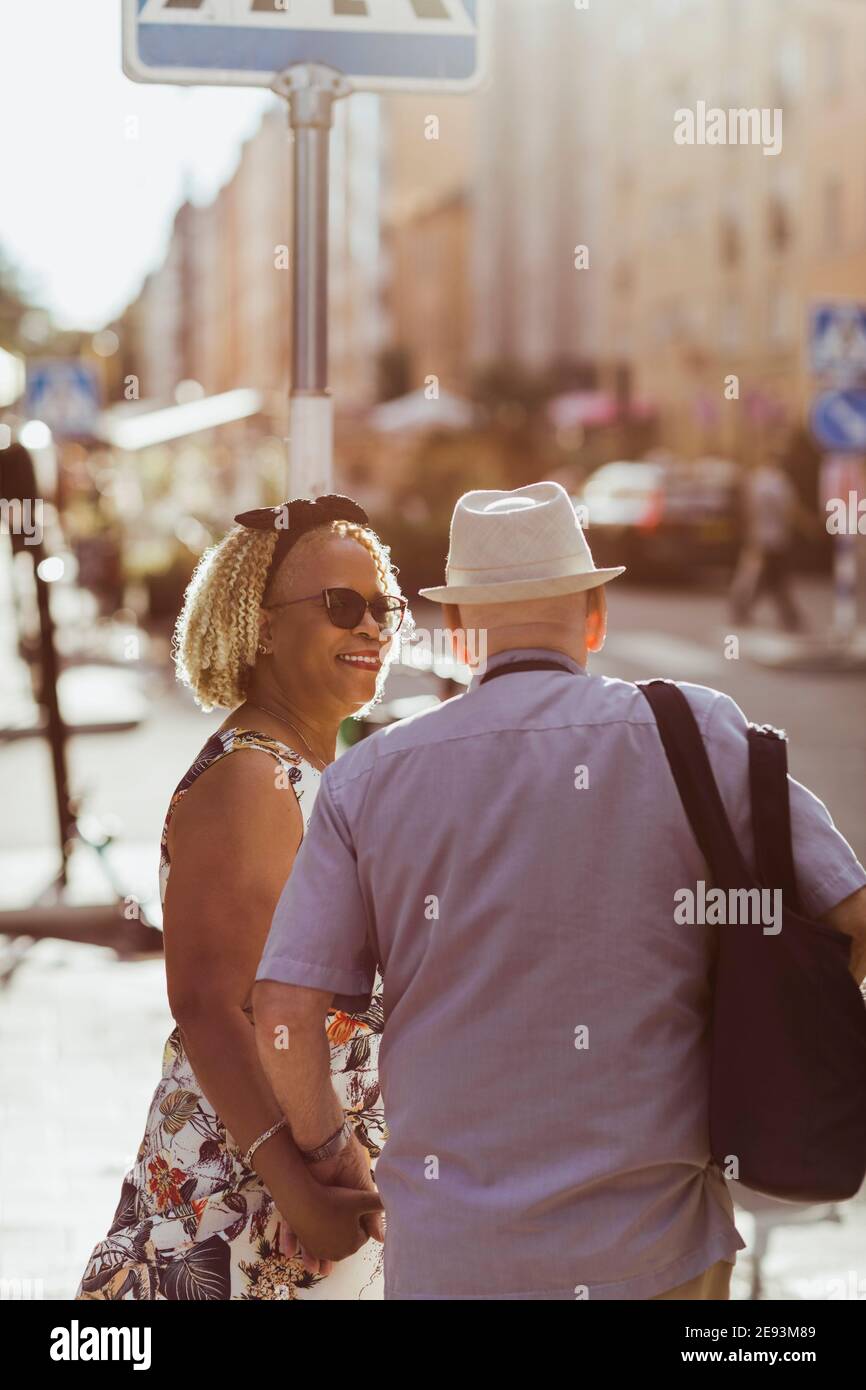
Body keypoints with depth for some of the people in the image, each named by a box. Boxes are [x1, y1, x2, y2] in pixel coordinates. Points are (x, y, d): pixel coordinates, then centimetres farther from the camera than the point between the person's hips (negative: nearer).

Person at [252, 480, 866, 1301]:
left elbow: (283, 1012, -4)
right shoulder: (695, 735, -3)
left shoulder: (368, 779, 1)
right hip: (651, 1250, -1)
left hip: (450, 1253, 1)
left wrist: (330, 1156, 13)